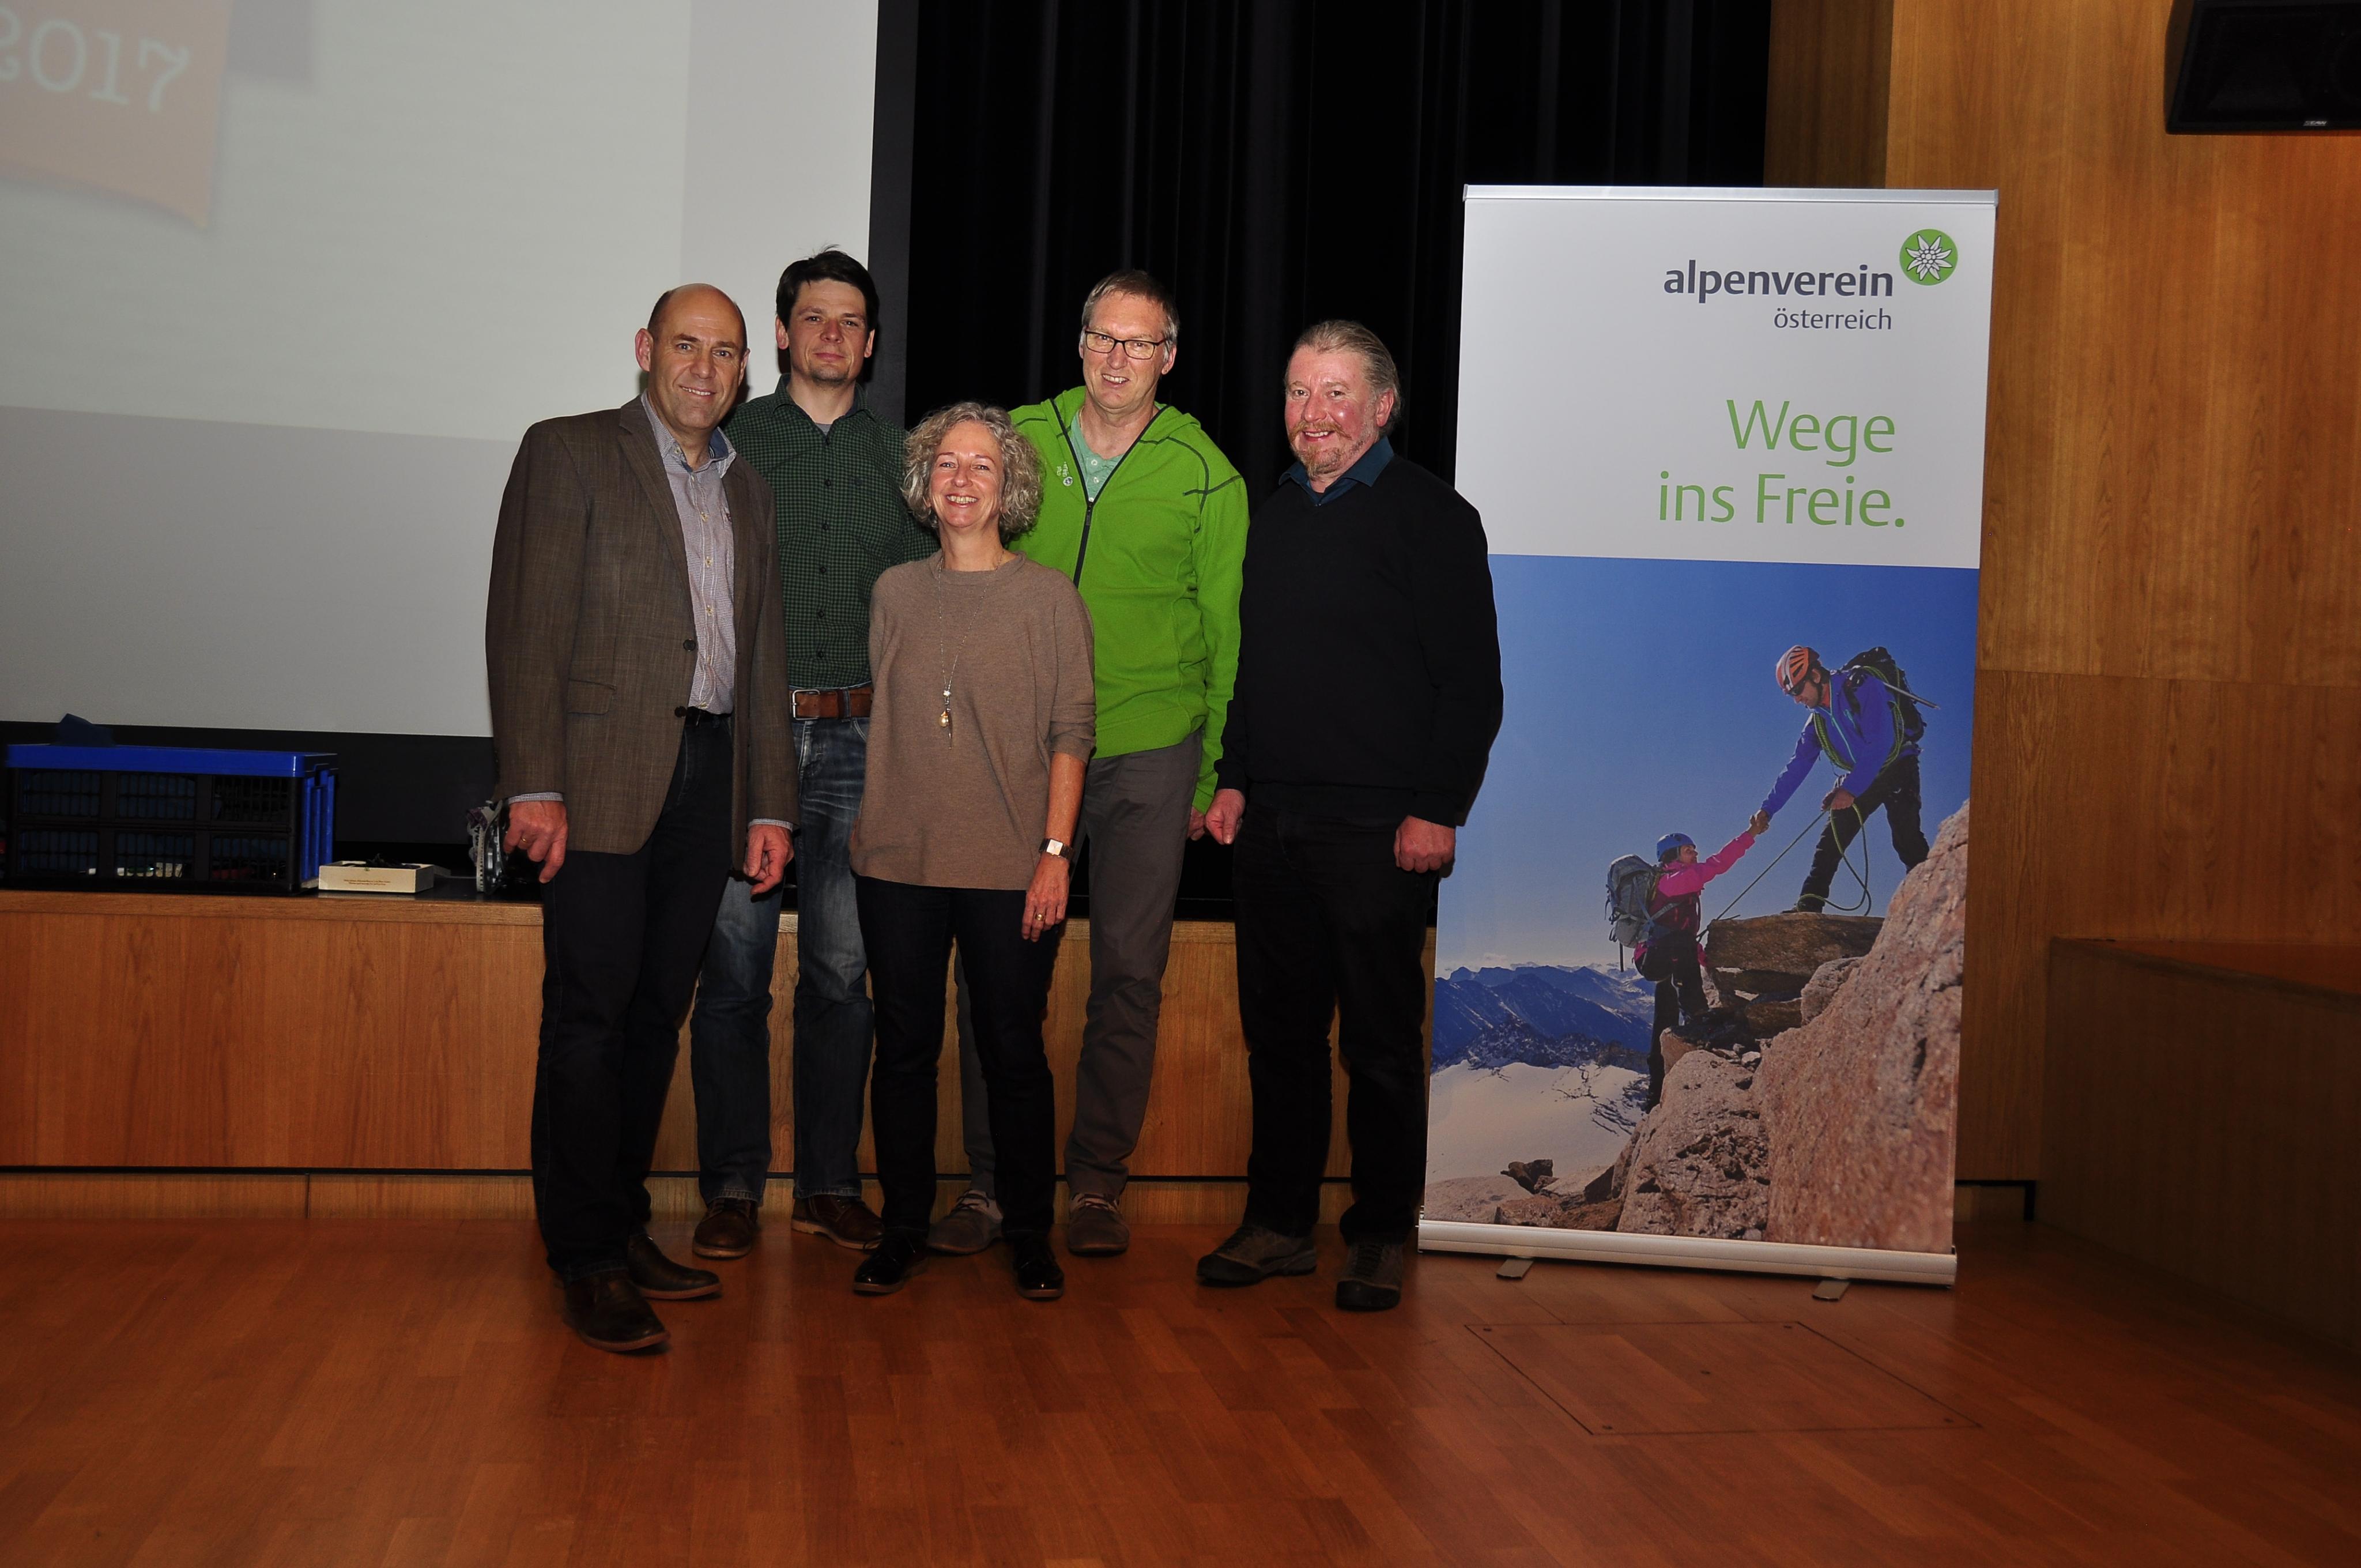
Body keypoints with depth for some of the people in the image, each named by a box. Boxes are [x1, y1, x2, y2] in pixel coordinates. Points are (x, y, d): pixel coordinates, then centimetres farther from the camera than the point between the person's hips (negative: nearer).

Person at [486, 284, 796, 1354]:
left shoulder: (747, 492, 20)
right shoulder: (568, 453, 3)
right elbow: (524, 627, -6)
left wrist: (768, 804, 12)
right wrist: (533, 785, -15)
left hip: (707, 779, 6)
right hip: (602, 773, -5)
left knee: (656, 1015, 8)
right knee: (590, 1012, -6)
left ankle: (624, 1229, 17)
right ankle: (588, 1261, 0)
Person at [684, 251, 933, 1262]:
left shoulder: (898, 455, 13)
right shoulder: (730, 441, 7)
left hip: (860, 739, 2)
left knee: (842, 970, 5)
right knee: (734, 968, -2)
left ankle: (829, 1180, 15)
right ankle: (732, 1187, 7)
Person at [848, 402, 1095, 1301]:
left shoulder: (1049, 596, 0)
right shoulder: (896, 592, 9)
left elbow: (1071, 732, -2)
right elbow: (883, 719, 16)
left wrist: (1055, 853, -8)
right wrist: (877, 826, 9)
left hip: (1011, 870, -3)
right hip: (898, 860, 3)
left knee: (1014, 1053, 2)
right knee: (904, 1048, 7)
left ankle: (1029, 1235, 15)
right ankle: (903, 1231, 19)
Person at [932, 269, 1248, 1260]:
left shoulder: (1203, 474, 2)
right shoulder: (1021, 440, 6)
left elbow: (1225, 632, 5)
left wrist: (1216, 775, 1)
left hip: (1148, 751, -1)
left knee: (1129, 972, 3)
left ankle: (1097, 1183, 16)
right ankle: (991, 1179, 13)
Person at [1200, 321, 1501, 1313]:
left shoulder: (1430, 516, -4)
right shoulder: (1272, 517, 16)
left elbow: (1471, 682, -7)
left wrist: (1438, 810, -13)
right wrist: (1232, 779, 13)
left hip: (1380, 826, -6)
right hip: (1272, 822, 6)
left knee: (1380, 1038, 2)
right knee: (1279, 1028, 10)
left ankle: (1381, 1234, 13)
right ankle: (1280, 1221, 21)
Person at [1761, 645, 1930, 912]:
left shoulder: (1862, 687, -19)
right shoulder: (1818, 720, 5)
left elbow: (1880, 742, -28)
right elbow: (1796, 767, 10)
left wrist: (1851, 789, -34)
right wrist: (1767, 810, 6)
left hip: (1896, 767, -7)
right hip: (1859, 778, 7)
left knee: (1906, 837, -23)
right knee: (1831, 839, -1)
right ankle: (1809, 907, 1)